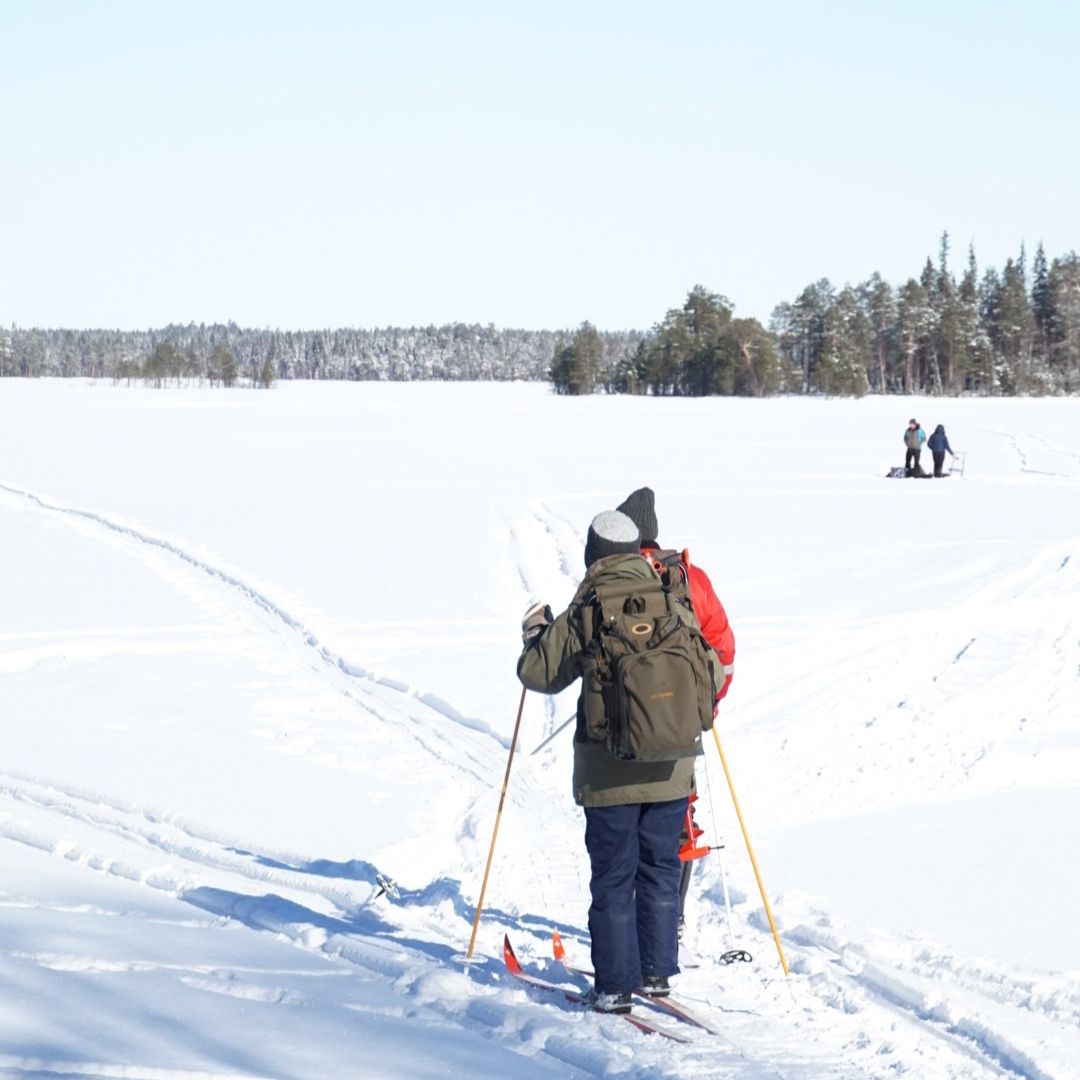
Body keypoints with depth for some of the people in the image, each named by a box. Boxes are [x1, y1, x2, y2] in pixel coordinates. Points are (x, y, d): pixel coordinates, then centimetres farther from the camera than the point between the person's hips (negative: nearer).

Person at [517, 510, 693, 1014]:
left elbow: (540, 673, -5)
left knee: (613, 878, 4)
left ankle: (615, 985, 5)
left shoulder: (586, 613, -10)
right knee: (660, 869, 15)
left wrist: (534, 631, 14)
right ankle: (658, 972, 22)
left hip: (609, 773, -3)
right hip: (670, 766, 3)